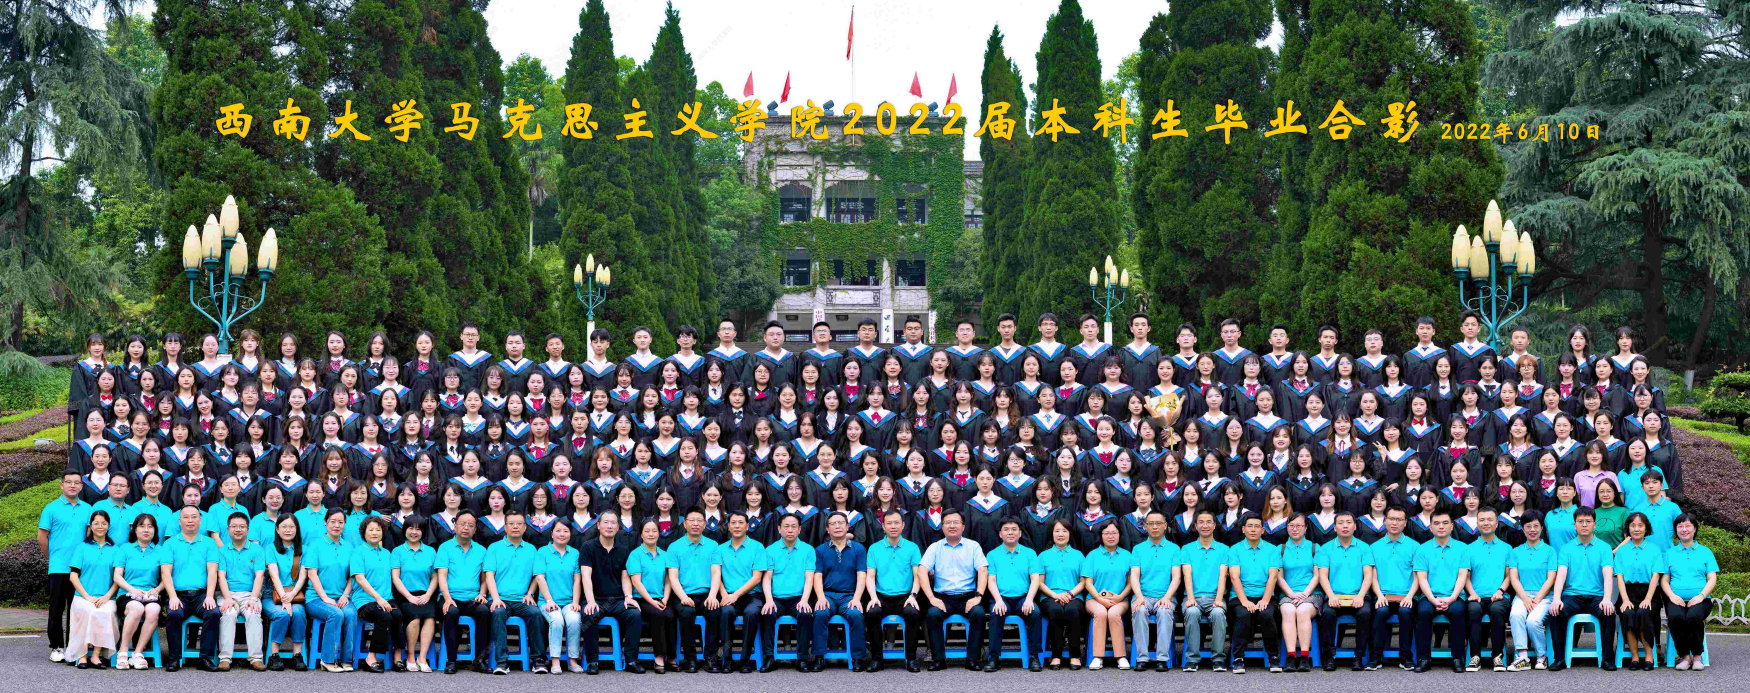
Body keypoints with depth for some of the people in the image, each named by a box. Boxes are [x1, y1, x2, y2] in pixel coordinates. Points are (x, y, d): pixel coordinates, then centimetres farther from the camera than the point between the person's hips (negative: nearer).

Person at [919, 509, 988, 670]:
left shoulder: (973, 546, 11)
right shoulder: (935, 547, 10)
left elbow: (983, 571, 1)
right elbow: (922, 571, -2)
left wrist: (978, 596, -14)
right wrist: (931, 598, -15)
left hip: (968, 596, 0)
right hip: (943, 597, 0)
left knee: (978, 613, -31)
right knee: (932, 614, -30)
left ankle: (972, 659, -23)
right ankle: (939, 659, -23)